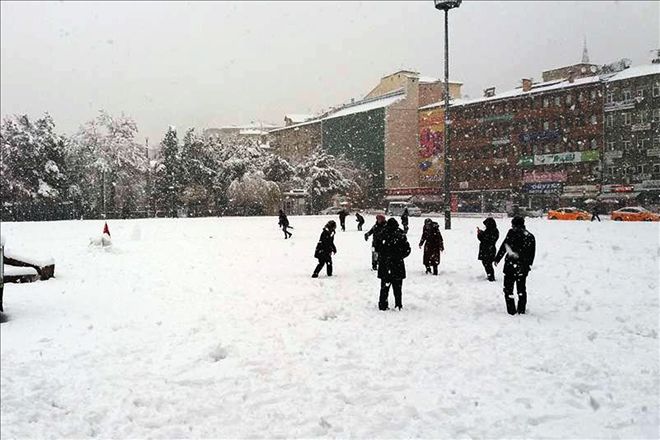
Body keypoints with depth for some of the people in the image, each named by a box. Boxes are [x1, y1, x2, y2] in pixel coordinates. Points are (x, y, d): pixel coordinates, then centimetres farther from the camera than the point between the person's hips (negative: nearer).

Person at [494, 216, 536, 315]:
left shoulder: (512, 233, -7)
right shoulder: (530, 236, 7)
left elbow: (503, 247, -10)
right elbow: (532, 254, 11)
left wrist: (497, 259, -2)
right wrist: (529, 265, 22)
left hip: (511, 265, -5)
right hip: (523, 268, 5)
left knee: (508, 288, 5)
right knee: (521, 288, 18)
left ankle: (511, 310, 3)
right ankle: (521, 310, 22)